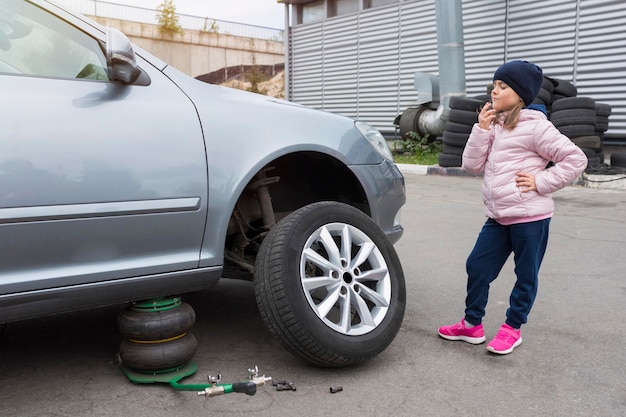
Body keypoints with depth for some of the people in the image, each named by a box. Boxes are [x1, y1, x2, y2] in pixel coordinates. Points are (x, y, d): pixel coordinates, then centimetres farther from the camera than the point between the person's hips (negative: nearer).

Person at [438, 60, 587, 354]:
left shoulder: (534, 126, -11)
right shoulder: (494, 126, 11)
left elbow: (575, 159, -11)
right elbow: (472, 165, 4)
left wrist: (540, 182, -15)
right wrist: (482, 129, -4)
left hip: (530, 217, -7)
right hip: (498, 217, 7)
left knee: (526, 276, 9)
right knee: (477, 268, 11)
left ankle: (512, 328, 25)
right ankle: (472, 325, 26)